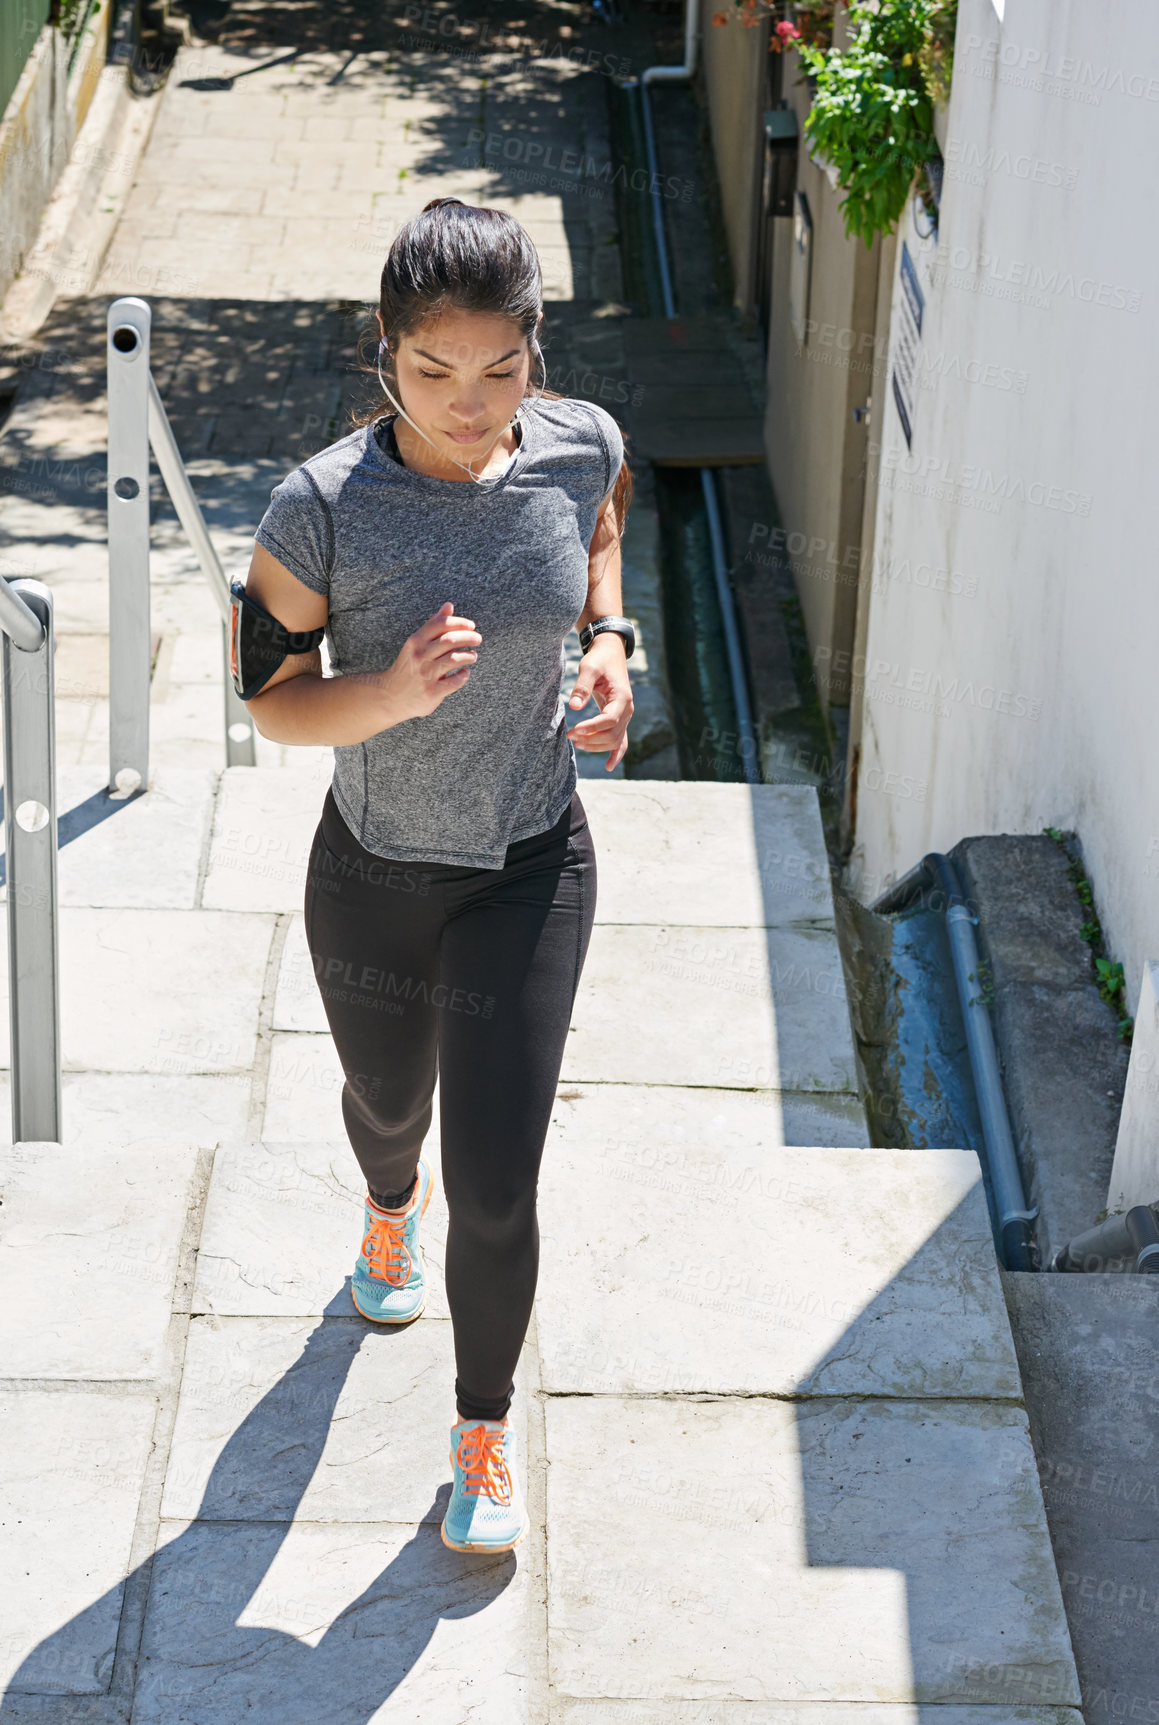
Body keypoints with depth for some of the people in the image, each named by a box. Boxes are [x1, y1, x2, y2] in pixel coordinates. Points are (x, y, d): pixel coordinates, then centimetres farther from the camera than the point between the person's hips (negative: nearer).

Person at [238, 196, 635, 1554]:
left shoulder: (580, 447, -14)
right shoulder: (322, 507, -23)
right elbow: (267, 699, -14)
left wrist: (608, 647, -7)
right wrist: (393, 692, -33)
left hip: (530, 870, 0)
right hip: (373, 872, 0)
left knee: (496, 1186, 0)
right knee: (387, 1102, 26)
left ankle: (484, 1430, 27)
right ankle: (389, 1210, 65)